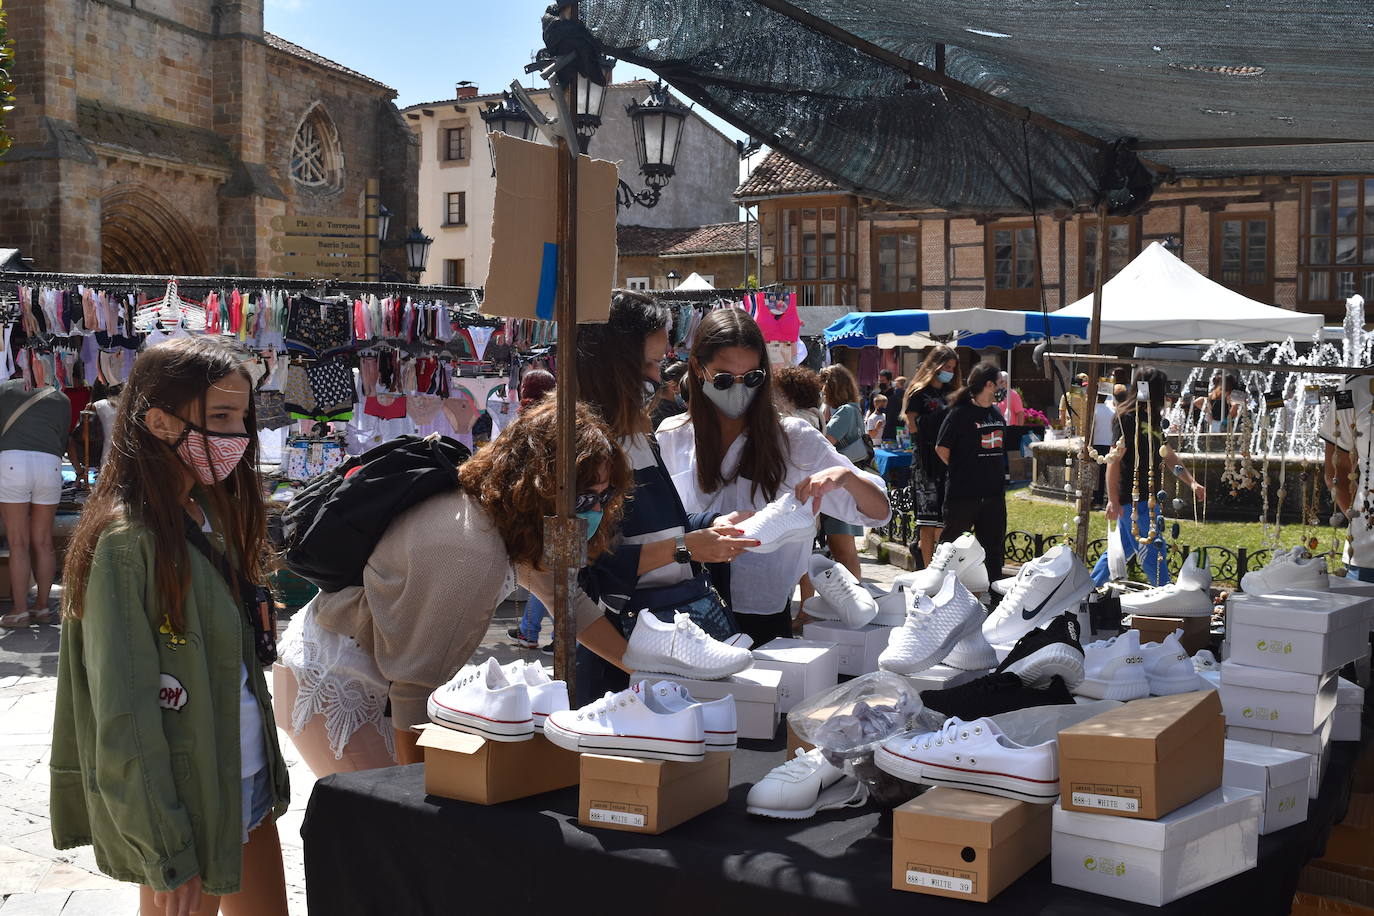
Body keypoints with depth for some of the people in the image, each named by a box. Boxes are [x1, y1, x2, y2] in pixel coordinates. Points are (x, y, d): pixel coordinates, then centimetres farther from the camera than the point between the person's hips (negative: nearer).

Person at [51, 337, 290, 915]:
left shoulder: (210, 516, 7)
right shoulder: (125, 540, -19)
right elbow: (123, 716, -20)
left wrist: (266, 771, 15)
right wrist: (167, 856, -18)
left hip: (249, 785, 8)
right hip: (182, 803, -8)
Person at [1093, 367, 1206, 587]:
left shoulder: (1151, 420, 17)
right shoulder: (1128, 418, -13)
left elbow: (1169, 457, 23)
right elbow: (1114, 459, -18)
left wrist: (1192, 482, 14)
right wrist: (1113, 500, -23)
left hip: (1146, 499, 10)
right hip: (1134, 499, -10)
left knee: (1123, 549, 14)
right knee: (1154, 551, -4)